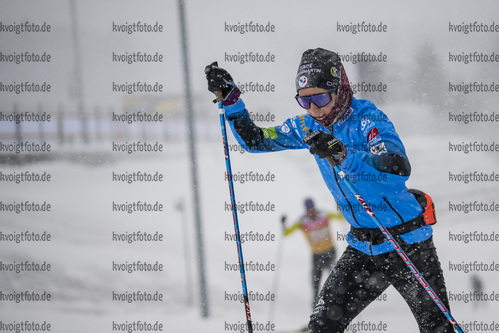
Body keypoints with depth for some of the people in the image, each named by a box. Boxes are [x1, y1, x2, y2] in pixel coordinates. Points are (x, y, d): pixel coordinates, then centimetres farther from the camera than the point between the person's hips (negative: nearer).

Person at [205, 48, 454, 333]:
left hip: (407, 242, -6)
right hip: (363, 246, 6)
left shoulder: (367, 118, -20)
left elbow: (400, 168, -36)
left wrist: (343, 154, -48)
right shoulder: (308, 125, 0)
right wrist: (229, 97, -3)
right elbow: (255, 140, 10)